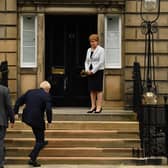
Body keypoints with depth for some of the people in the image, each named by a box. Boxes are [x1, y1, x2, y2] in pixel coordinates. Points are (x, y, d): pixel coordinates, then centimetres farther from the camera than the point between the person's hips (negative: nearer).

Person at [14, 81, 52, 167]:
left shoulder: (30, 92, 8)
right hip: (37, 119, -6)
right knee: (40, 141, 8)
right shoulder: (46, 95, -7)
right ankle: (32, 159, 1)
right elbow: (48, 109, -17)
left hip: (26, 118, 6)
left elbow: (18, 101, 7)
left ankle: (41, 142, 49)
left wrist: (16, 113, 12)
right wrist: (49, 121, -7)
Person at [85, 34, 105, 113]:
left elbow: (101, 62, -12)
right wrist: (87, 69, -1)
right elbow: (86, 61, 17)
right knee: (91, 89, 5)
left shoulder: (101, 50, -5)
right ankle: (93, 106, 10)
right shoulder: (89, 50, 15)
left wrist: (93, 71, -14)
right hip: (90, 72, 6)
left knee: (98, 89, -5)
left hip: (98, 71, -6)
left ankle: (99, 107, -3)